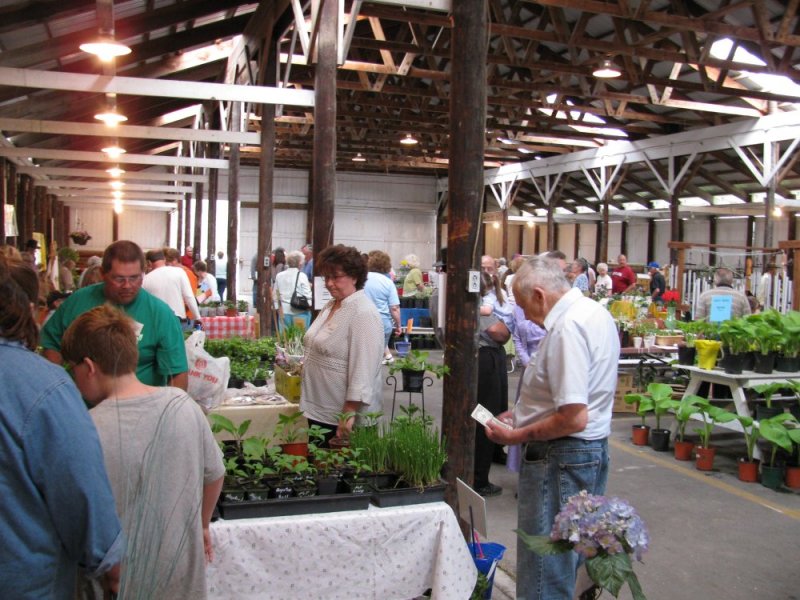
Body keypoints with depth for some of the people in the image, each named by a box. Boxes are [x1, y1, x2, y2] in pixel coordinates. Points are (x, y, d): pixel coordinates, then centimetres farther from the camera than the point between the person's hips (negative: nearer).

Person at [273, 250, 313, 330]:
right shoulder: (301, 276, -10)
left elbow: (275, 295, 11)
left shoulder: (279, 276, 4)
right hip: (300, 313, -4)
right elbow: (307, 295, -10)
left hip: (284, 312, 4)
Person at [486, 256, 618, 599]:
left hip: (562, 456, -11)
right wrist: (523, 413, 14)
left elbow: (574, 418, -27)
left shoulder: (566, 327, -22)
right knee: (578, 561, 22)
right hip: (595, 449, 11)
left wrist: (517, 436, -17)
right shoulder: (595, 312, 9)